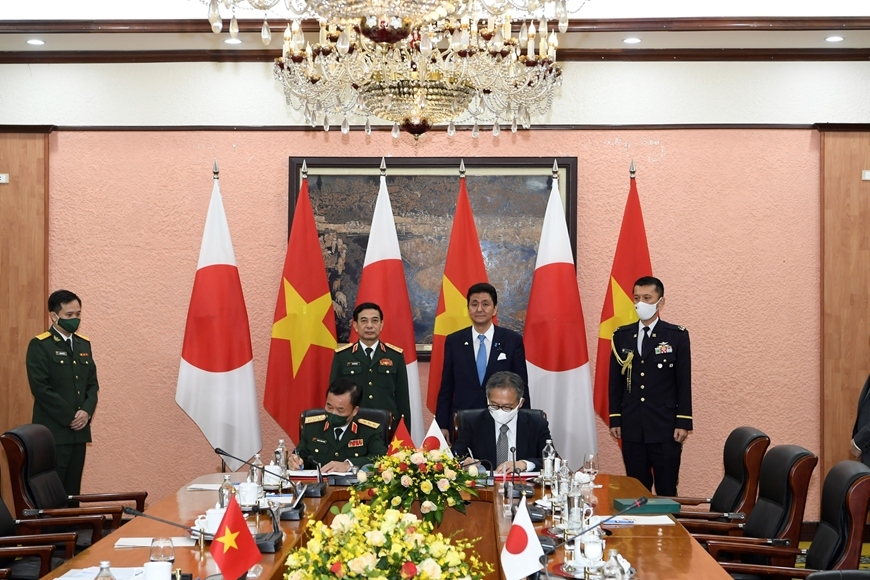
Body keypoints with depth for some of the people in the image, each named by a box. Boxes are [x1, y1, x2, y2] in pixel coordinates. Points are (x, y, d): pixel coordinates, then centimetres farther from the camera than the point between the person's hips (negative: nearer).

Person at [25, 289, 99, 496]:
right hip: (53, 431, -6)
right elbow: (40, 388, -14)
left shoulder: (84, 344, 14)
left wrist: (86, 411, -5)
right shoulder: (40, 345, -6)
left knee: (72, 491, 8)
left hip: (79, 430, 6)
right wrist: (69, 417, -13)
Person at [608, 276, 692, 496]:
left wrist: (683, 422, -7)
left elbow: (684, 382, -2)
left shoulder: (677, 336, -1)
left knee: (666, 490, 2)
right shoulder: (622, 335, 7)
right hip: (631, 427, 3)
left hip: (665, 427, -3)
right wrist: (615, 419, 5)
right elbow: (615, 381, 9)